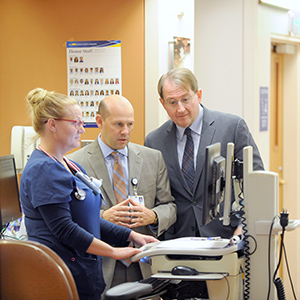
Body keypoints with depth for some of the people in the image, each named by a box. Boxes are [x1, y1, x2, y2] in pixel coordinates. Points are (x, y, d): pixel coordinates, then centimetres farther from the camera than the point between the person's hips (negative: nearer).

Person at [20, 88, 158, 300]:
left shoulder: (70, 166, 17)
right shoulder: (43, 169, -15)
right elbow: (63, 229, -21)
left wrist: (131, 236, 10)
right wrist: (113, 252, -19)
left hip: (83, 274, 9)